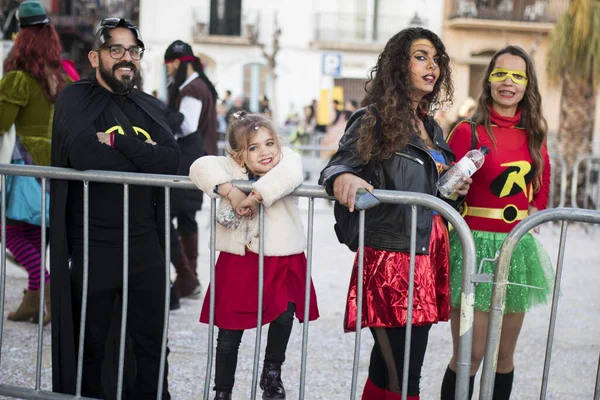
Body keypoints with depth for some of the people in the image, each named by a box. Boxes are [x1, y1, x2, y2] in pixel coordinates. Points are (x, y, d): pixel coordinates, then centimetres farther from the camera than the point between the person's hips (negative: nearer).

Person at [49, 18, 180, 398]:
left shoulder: (151, 108, 11)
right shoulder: (75, 99, -3)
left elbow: (172, 161, -6)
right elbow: (83, 154, -22)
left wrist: (118, 142, -15)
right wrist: (144, 156, -9)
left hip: (145, 244, 4)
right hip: (91, 245, -4)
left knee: (152, 343, 13)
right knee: (91, 345, 9)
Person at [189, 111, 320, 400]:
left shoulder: (288, 160, -8)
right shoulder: (233, 167, -3)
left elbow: (288, 174, -32)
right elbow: (201, 167, -19)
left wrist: (254, 196, -32)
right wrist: (230, 191, -30)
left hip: (282, 260, -1)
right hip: (237, 259, 1)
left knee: (284, 311, -18)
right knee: (229, 330, 7)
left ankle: (272, 372, 11)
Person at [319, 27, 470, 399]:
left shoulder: (431, 126, 17)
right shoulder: (375, 119, -5)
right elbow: (336, 168, -11)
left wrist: (453, 189, 5)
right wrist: (344, 178, -34)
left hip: (428, 255, 7)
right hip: (391, 258, -7)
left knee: (387, 368, 14)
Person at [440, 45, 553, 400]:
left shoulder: (533, 135, 8)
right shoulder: (468, 132, -9)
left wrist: (532, 213, 7)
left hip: (517, 247, 6)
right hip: (476, 244, -5)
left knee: (504, 355, 13)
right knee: (470, 355, -4)